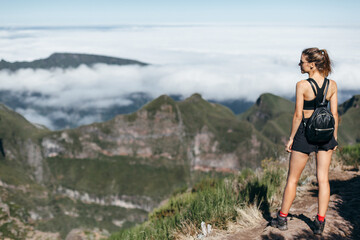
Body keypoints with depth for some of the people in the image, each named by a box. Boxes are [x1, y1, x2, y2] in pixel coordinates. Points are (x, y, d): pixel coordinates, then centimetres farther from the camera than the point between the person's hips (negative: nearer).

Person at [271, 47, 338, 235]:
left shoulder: (302, 85, -14)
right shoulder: (332, 85, 0)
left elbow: (298, 115, -12)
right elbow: (334, 114, 2)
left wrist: (291, 138, -3)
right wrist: (334, 138, 11)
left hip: (306, 134, -4)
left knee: (292, 178, 9)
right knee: (323, 179, 10)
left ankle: (282, 218, 21)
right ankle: (320, 222, 15)